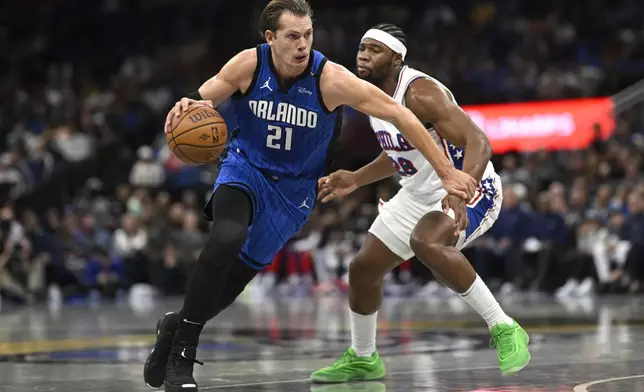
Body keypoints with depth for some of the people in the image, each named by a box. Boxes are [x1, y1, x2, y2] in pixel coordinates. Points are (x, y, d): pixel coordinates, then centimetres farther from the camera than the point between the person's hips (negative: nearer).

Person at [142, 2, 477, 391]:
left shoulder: (330, 78, -24)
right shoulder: (249, 65, -18)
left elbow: (400, 115, -20)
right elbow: (203, 100, -3)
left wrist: (447, 172, -21)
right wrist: (187, 106, -30)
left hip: (293, 188, 1)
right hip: (245, 168, -1)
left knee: (237, 277, 4)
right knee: (228, 238, -31)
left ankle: (177, 325, 35)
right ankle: (181, 352, -19)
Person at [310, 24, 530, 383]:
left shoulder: (420, 93, -26)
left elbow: (479, 143, -35)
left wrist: (458, 194, -49)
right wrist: (357, 179, 14)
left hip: (470, 190, -10)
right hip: (419, 193, 10)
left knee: (426, 243, -39)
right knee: (363, 269, 11)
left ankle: (505, 330, -29)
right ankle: (362, 358, 35)